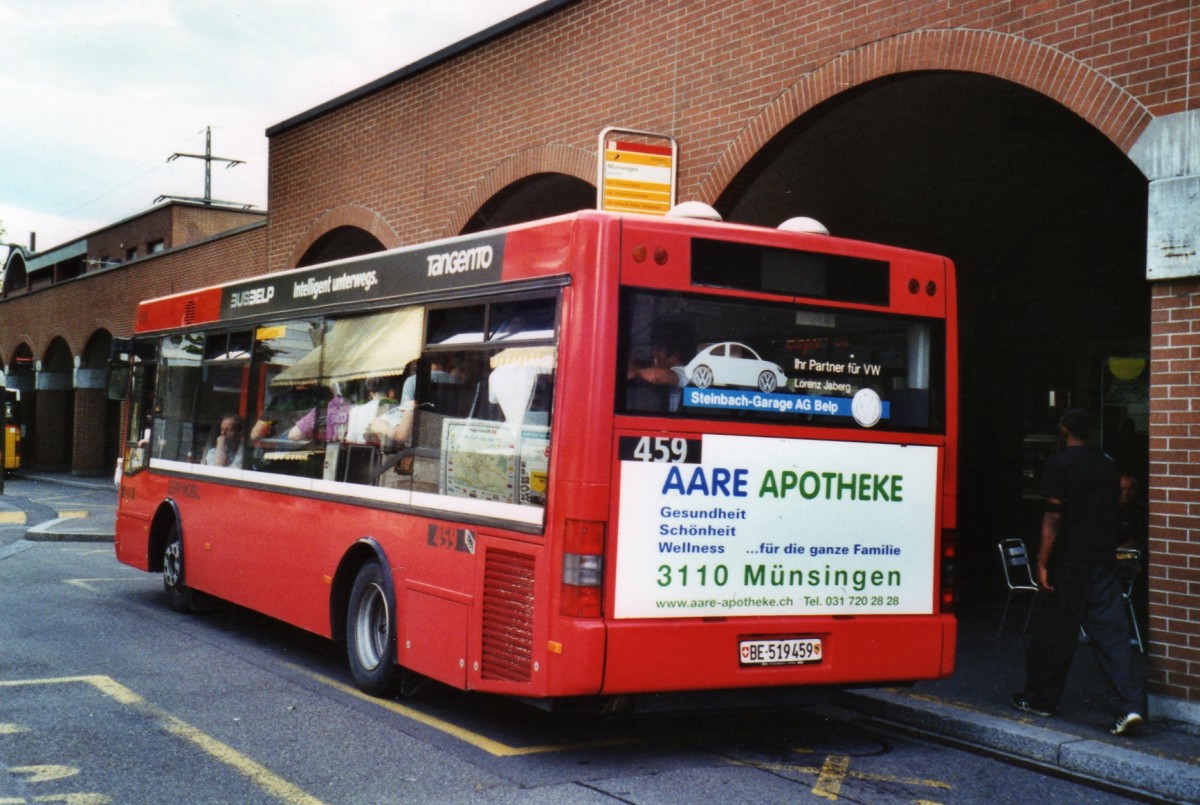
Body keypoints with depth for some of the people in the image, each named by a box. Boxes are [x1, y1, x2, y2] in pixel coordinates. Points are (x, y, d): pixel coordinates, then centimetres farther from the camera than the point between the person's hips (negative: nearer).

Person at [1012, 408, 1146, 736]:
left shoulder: (1058, 464, -8)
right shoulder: (1108, 464, 10)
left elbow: (1054, 515, -13)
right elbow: (1114, 509, 16)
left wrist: (1042, 563, -13)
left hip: (1068, 560, -5)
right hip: (1104, 558, 5)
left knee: (1054, 630, 6)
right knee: (1111, 629, 1)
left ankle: (1041, 698, 19)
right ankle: (1129, 705, -9)